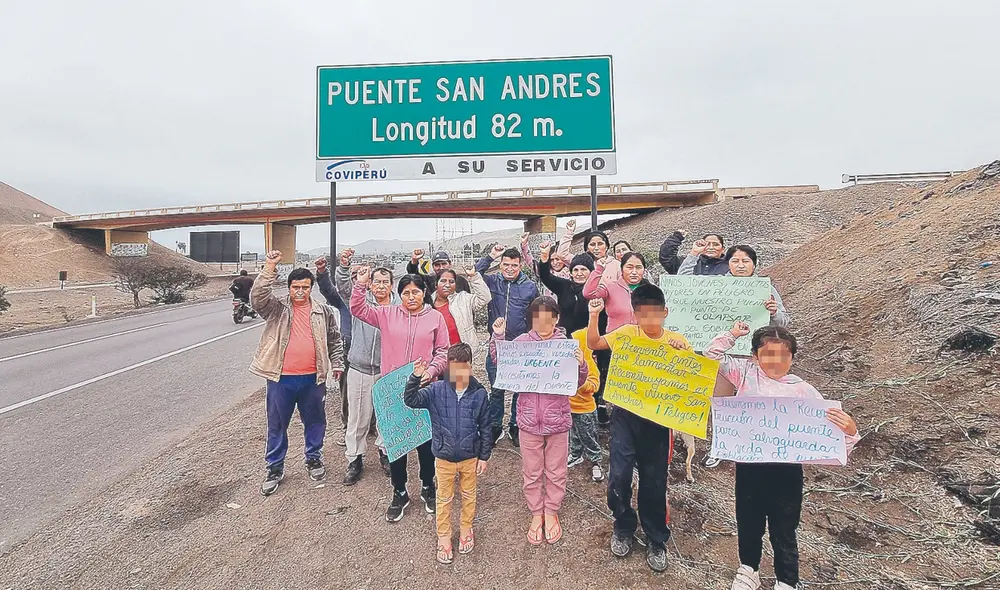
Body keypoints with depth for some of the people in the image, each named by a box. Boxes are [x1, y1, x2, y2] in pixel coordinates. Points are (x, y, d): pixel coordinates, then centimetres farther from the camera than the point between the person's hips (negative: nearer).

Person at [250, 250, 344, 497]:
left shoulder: (324, 311, 5)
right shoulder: (277, 308, 0)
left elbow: (335, 340, 12)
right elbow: (257, 297, -19)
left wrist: (337, 364, 6)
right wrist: (269, 268, -25)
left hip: (313, 378, 1)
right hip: (281, 378, -1)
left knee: (315, 421, 15)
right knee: (277, 425, 11)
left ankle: (313, 458, 37)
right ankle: (275, 468, 27)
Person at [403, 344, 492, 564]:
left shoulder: (480, 394, -13)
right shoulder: (437, 390, -13)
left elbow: (485, 428, -5)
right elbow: (411, 400, -20)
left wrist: (484, 457, -1)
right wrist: (416, 377, -35)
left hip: (470, 457, 1)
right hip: (444, 457, 0)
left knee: (468, 496, 21)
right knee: (444, 499, 17)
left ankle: (466, 529, 45)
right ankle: (443, 536, 37)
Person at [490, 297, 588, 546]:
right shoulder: (521, 342, -5)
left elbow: (577, 383, -2)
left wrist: (582, 365, -22)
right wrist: (497, 336, -11)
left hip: (558, 419, 0)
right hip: (529, 419, 1)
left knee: (556, 472, 17)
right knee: (532, 472, 16)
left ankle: (551, 512, 39)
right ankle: (536, 514, 37)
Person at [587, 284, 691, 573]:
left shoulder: (676, 341, -4)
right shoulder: (626, 333, -3)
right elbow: (593, 344, 5)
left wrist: (683, 352, -26)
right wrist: (594, 316, -9)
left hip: (658, 418, 0)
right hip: (626, 414, 0)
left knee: (654, 482, 9)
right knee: (618, 476, -3)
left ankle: (656, 540, 32)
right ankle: (624, 527, 26)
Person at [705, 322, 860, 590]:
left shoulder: (803, 390, -3)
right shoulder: (746, 373, 0)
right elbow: (712, 355, 5)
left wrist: (848, 431, -27)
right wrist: (733, 334, 2)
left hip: (787, 469, -2)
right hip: (749, 465, 2)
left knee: (783, 531, 12)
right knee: (748, 522, 21)